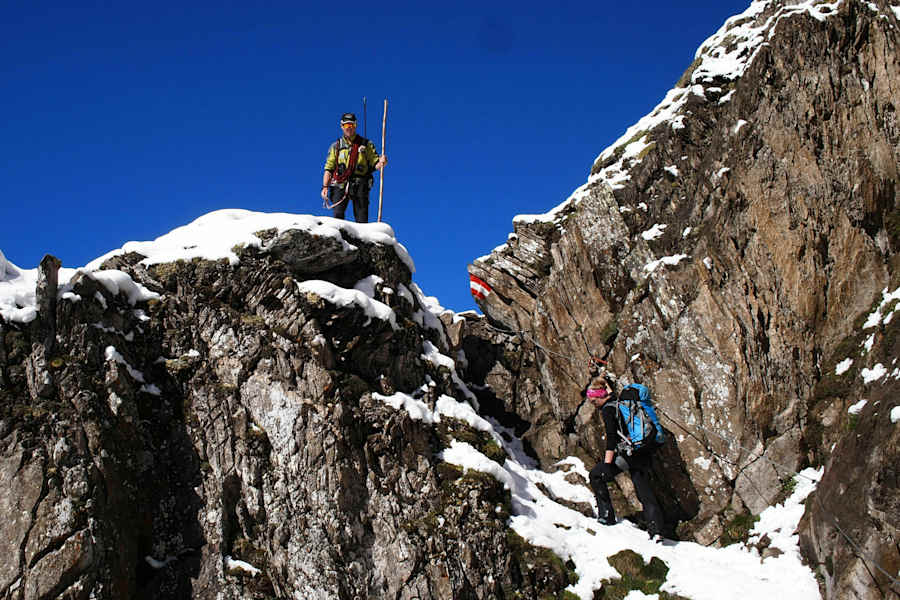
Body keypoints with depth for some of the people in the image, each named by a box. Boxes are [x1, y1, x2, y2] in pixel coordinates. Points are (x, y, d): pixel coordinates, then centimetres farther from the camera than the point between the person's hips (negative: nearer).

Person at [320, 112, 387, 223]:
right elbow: (328, 168, 13)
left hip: (360, 186, 0)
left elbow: (374, 164, 11)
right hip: (340, 185, 0)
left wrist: (380, 163, -13)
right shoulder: (336, 146, 17)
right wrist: (325, 187, 0)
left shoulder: (366, 144, 15)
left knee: (362, 220, -7)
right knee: (338, 214, -18)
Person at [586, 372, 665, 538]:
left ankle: (606, 516, 6)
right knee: (644, 490, 9)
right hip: (643, 453, 8)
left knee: (596, 475, 9)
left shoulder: (607, 409, -8)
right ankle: (656, 529, -5)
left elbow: (612, 437, -16)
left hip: (627, 454, -8)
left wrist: (607, 464, -18)